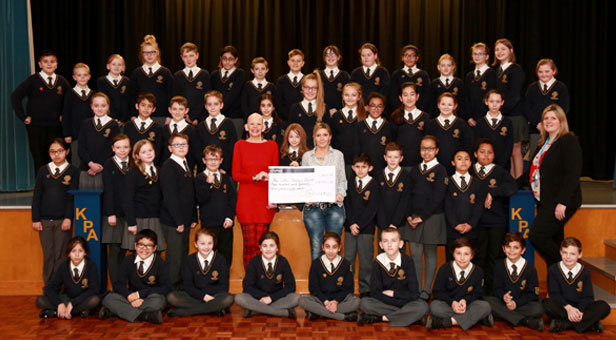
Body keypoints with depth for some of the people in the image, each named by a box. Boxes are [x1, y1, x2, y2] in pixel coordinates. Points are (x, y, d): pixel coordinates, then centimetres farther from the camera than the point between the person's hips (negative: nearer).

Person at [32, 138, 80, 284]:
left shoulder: (73, 171, 1)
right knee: (48, 255, 7)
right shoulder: (43, 171, 7)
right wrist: (35, 219, 1)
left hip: (63, 220, -2)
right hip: (45, 220, 2)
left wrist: (68, 218, -11)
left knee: (60, 255, 0)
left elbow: (73, 196, -3)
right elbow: (36, 196, 7)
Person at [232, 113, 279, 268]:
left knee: (260, 243, -1)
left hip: (265, 200, 1)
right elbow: (235, 175, 3)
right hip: (246, 200, -1)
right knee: (249, 243, -3)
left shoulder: (272, 145, 9)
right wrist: (255, 177, -13)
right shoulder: (240, 145, 7)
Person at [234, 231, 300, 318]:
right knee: (239, 298, -29)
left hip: (277, 299, 0)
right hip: (258, 299, 0)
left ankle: (254, 310, -25)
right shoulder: (254, 262, -5)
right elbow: (247, 286, -6)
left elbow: (290, 286, -7)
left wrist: (271, 297, -17)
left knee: (296, 298, -29)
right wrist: (263, 296, -19)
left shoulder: (283, 262, -4)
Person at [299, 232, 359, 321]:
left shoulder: (346, 264, 0)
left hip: (339, 299, 0)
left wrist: (335, 301, -17)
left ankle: (317, 312, -27)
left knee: (356, 301, -29)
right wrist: (326, 302, -17)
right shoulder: (316, 264, 0)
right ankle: (344, 316, -29)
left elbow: (348, 288, 0)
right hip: (321, 299, 1)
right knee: (302, 300, -29)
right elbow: (314, 288, -1)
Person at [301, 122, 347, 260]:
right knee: (315, 247, 0)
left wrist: (341, 194, -7)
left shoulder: (338, 155, 10)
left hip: (334, 206, 0)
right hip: (313, 207, 0)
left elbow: (342, 180, 11)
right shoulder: (307, 156, 10)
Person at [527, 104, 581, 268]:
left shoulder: (569, 141, -11)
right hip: (545, 202, 8)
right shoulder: (543, 143, 16)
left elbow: (572, 175, -18)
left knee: (536, 236, -14)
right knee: (554, 243, 11)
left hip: (559, 204, -8)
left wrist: (562, 202, -23)